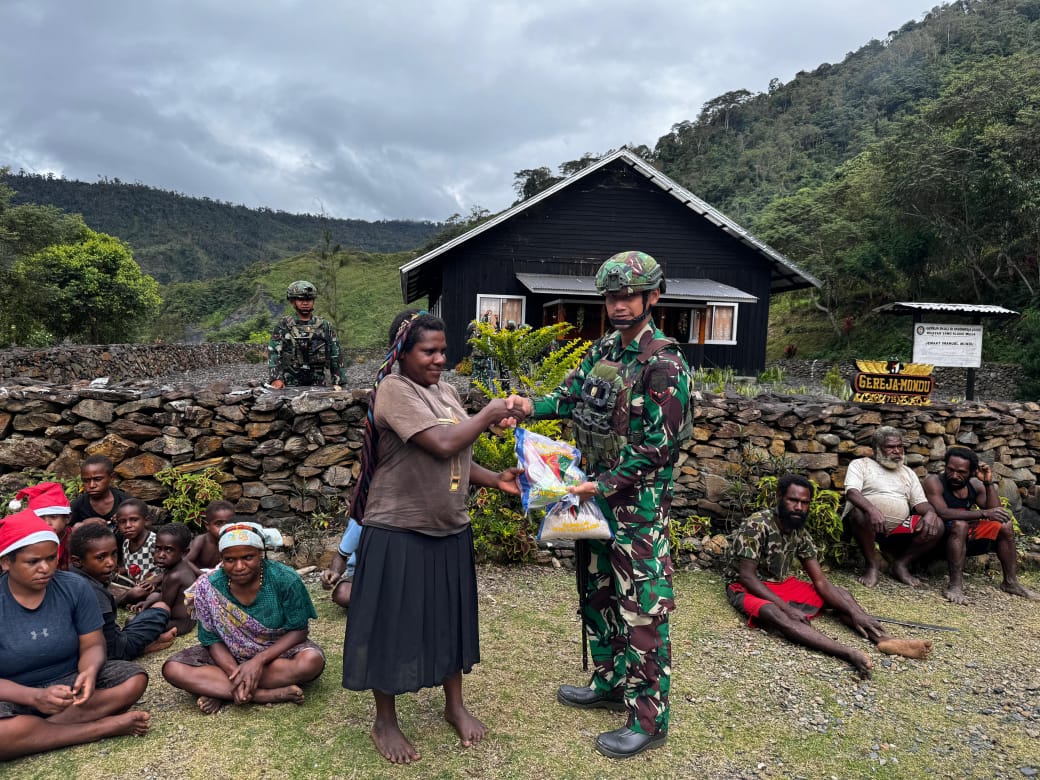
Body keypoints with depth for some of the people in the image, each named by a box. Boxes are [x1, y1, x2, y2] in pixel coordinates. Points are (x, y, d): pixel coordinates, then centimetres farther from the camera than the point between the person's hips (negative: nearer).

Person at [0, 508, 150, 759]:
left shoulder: (74, 587, -7)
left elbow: (92, 645, -4)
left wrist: (89, 671, -28)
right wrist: (34, 696, -35)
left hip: (69, 682, 3)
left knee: (134, 679, -21)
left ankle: (39, 730, -20)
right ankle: (103, 726, -22)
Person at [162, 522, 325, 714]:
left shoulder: (285, 579, -20)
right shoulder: (208, 587, -15)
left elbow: (298, 630, -14)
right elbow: (212, 639, -9)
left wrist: (259, 661, -26)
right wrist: (234, 671, -27)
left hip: (277, 651, -2)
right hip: (228, 656, 2)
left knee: (312, 660, -33)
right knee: (172, 668, -21)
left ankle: (219, 691, -21)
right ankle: (271, 695, -27)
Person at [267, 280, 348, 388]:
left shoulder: (325, 326, 9)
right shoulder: (283, 326, 5)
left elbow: (335, 357, 9)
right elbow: (273, 353, -4)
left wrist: (337, 383, 1)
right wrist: (276, 378, -19)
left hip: (318, 385, 2)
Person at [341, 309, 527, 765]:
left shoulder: (445, 391, 8)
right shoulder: (394, 390, -17)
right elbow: (443, 444, -28)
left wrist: (497, 480, -4)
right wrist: (487, 416, -14)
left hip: (450, 529, 7)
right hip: (399, 532, -7)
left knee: (449, 618, 18)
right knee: (394, 624, 7)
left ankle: (455, 705, 37)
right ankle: (385, 722, 26)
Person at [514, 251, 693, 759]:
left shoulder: (663, 364, -18)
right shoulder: (603, 350, 7)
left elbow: (657, 447, -20)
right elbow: (571, 397, 10)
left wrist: (604, 484, -22)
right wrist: (531, 405, -9)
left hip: (640, 502, -8)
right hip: (599, 493, 8)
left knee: (641, 607, 0)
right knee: (599, 594, 19)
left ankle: (648, 720, 14)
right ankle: (610, 683, 38)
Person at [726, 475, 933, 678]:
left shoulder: (800, 533, 0)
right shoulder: (755, 526, -22)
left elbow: (820, 581, -2)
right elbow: (747, 577, -24)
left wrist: (854, 612, -15)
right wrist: (786, 607, -30)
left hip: (784, 585, 8)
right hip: (748, 588, -8)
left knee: (840, 593, -5)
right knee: (772, 612, -39)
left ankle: (885, 639, -26)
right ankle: (850, 653, -53)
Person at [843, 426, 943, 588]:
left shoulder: (907, 472, 22)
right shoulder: (860, 464, 5)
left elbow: (920, 502, 13)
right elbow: (852, 492, -13)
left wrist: (930, 512, -13)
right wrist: (872, 510, -34)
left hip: (899, 529, 5)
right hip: (869, 524, -5)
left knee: (937, 525, -17)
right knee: (861, 513, -38)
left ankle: (901, 564, -1)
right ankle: (872, 563, -13)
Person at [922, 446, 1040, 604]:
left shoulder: (974, 485, 4)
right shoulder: (934, 481, -15)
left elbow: (995, 512, -2)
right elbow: (943, 513, -29)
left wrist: (989, 483, -10)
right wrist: (983, 513, -32)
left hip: (966, 538, 7)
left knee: (1005, 524, -1)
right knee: (960, 524, -34)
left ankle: (1011, 582, 7)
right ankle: (955, 585, -34)